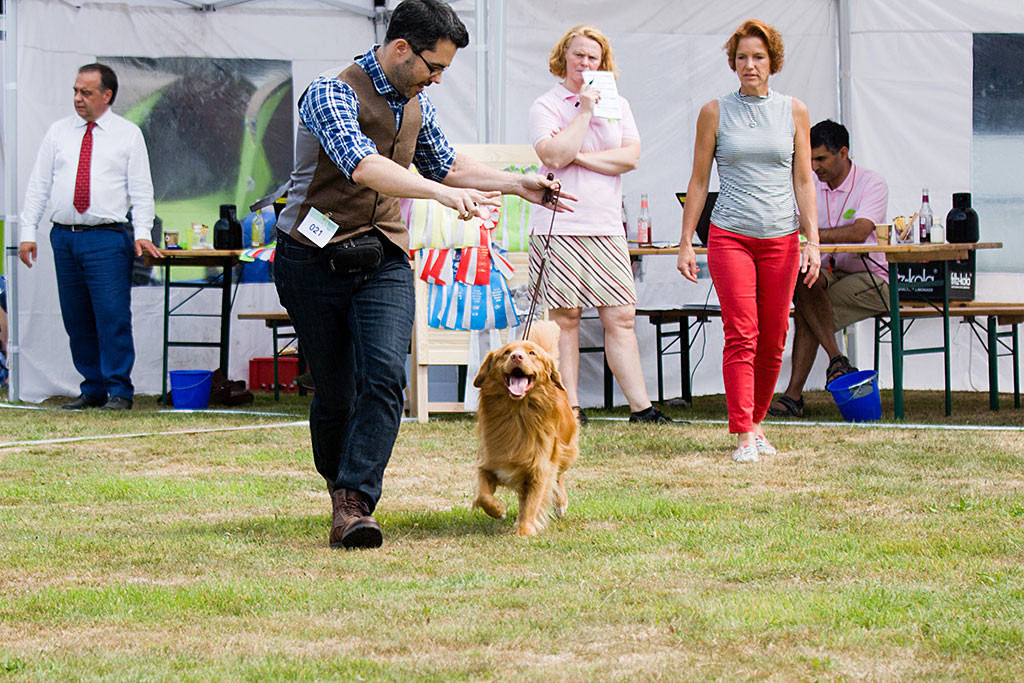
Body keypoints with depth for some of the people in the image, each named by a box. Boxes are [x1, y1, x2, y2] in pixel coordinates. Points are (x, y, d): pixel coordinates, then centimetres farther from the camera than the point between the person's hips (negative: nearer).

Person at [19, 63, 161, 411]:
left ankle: (118, 391, -3)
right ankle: (92, 389, 14)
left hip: (108, 238, -4)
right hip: (65, 236, 4)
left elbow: (141, 190, 1)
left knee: (113, 317, -9)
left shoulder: (128, 134, 4)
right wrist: (28, 232, 5)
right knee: (76, 320, 6)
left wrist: (141, 233, -13)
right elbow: (38, 185, 12)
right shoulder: (58, 132, 12)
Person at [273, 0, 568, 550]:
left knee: (384, 375, -18)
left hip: (383, 260, 5)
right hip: (315, 258, -5)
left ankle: (353, 506, -24)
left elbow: (444, 164, 26)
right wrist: (444, 194, -43)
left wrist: (517, 185, 15)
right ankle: (338, 481, 31)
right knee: (335, 392, 3)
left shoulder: (416, 104, 9)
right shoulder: (331, 93, -17)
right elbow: (362, 165, -33)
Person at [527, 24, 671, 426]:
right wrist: (585, 111, -11)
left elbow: (631, 156, 0)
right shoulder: (546, 106, 2)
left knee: (621, 317, -1)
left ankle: (641, 407, -2)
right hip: (559, 226, -3)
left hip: (606, 227, 3)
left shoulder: (617, 105, 13)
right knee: (565, 318, -2)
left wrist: (578, 156, -8)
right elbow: (554, 155, -14)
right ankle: (569, 407, 3)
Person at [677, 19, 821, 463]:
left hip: (781, 238, 2)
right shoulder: (715, 112, 4)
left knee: (773, 340, 3)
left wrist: (813, 241, 2)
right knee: (741, 336, -12)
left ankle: (756, 423, 18)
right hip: (730, 236, -2)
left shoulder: (794, 112, 8)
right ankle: (743, 435, -14)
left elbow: (804, 181, 9)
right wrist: (685, 243, 4)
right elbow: (699, 181, 8)